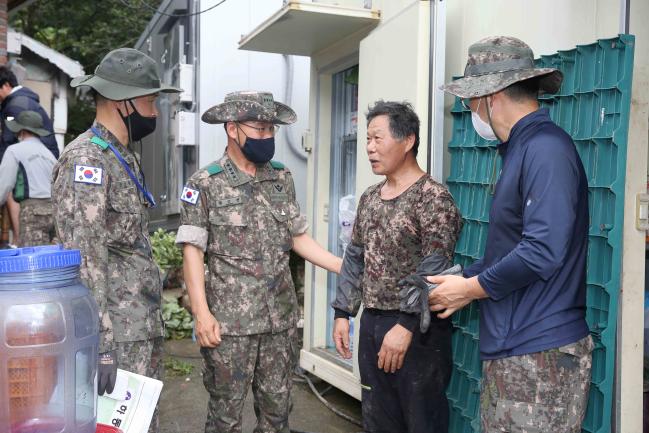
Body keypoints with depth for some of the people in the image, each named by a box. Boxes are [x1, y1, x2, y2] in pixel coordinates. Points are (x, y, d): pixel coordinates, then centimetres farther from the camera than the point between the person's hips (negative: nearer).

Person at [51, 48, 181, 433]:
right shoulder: (86, 159, -16)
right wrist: (98, 345, -25)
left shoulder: (126, 158, 14)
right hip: (116, 336, -9)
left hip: (144, 328, 9)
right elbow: (84, 260, -23)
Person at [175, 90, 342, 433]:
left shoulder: (282, 178, 7)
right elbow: (192, 251, -8)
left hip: (281, 318, 4)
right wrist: (201, 313, -15)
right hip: (230, 321, -4)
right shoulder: (205, 184, -6)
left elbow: (298, 238, 11)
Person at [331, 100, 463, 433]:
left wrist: (406, 326, -24)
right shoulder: (369, 198, 10)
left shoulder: (433, 198, -13)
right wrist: (342, 313, 11)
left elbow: (434, 271, -21)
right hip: (372, 324, 7)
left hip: (417, 330, -7)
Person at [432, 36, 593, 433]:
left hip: (540, 355, -9)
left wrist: (469, 289, -12)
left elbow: (542, 253, -24)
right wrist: (460, 281, 12)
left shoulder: (546, 150, -16)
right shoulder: (520, 150, 13)